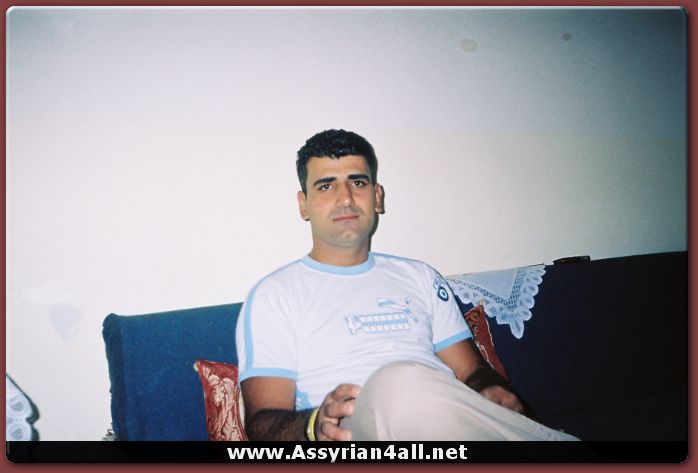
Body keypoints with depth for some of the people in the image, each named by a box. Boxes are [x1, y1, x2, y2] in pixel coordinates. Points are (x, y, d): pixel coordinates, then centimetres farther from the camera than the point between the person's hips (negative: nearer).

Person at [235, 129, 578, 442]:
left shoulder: (420, 278, 22)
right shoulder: (273, 295, 7)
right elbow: (262, 420, -1)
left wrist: (494, 392, -6)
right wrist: (315, 425, -24)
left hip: (450, 428, 2)